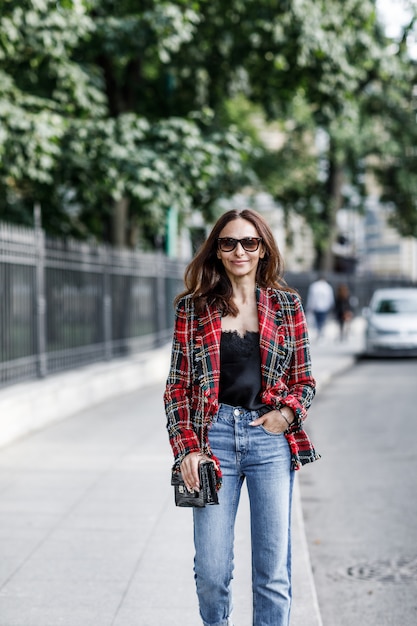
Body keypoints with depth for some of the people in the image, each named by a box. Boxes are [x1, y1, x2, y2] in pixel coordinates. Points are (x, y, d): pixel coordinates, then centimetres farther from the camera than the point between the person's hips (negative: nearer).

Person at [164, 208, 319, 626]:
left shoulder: (286, 305, 8)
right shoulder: (194, 307, 5)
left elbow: (304, 379, 12)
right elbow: (177, 385, 5)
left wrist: (287, 412, -8)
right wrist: (186, 448, -6)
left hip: (271, 437, 1)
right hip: (214, 437, 0)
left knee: (272, 572, 1)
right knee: (211, 571, -1)